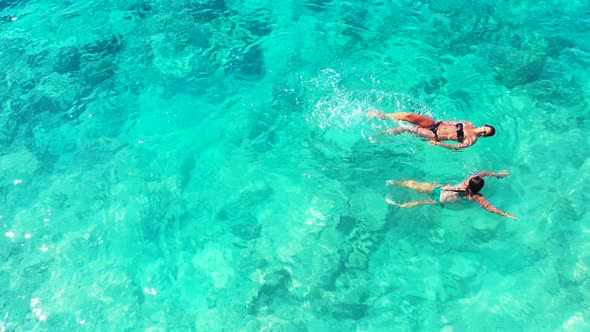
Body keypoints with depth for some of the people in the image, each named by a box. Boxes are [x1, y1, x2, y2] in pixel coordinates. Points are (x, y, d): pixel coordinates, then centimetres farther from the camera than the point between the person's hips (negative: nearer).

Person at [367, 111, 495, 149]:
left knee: (405, 128, -16)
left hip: (434, 136, -5)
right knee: (409, 116, -14)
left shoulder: (472, 139, -10)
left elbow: (457, 147, -18)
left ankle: (381, 133, 2)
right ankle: (382, 115, 1)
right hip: (437, 124, 5)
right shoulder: (469, 125, 8)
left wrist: (439, 143, -26)